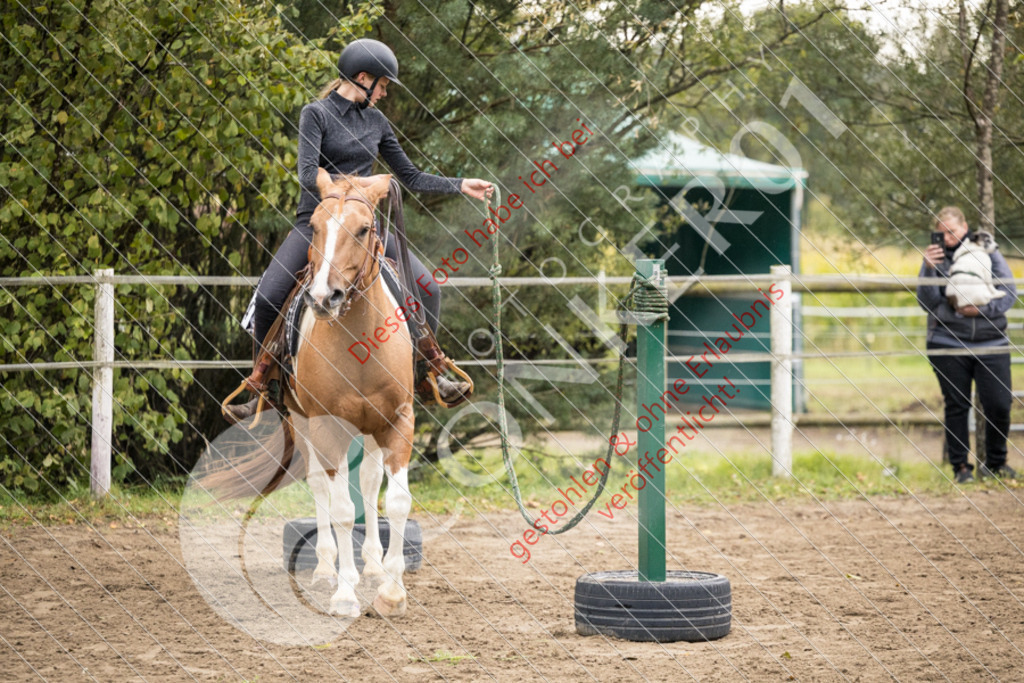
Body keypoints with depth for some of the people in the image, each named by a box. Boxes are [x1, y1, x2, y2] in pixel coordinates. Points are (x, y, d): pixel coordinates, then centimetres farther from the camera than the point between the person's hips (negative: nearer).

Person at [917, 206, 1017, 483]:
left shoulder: (987, 253, 3)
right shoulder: (936, 258, 3)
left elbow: (1009, 293, -1)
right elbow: (928, 303, -4)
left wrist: (981, 309, -15)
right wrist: (929, 270, -17)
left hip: (991, 345, 0)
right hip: (948, 344, 0)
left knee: (999, 405, -2)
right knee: (956, 406, 4)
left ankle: (995, 462, 17)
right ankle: (960, 466, 13)